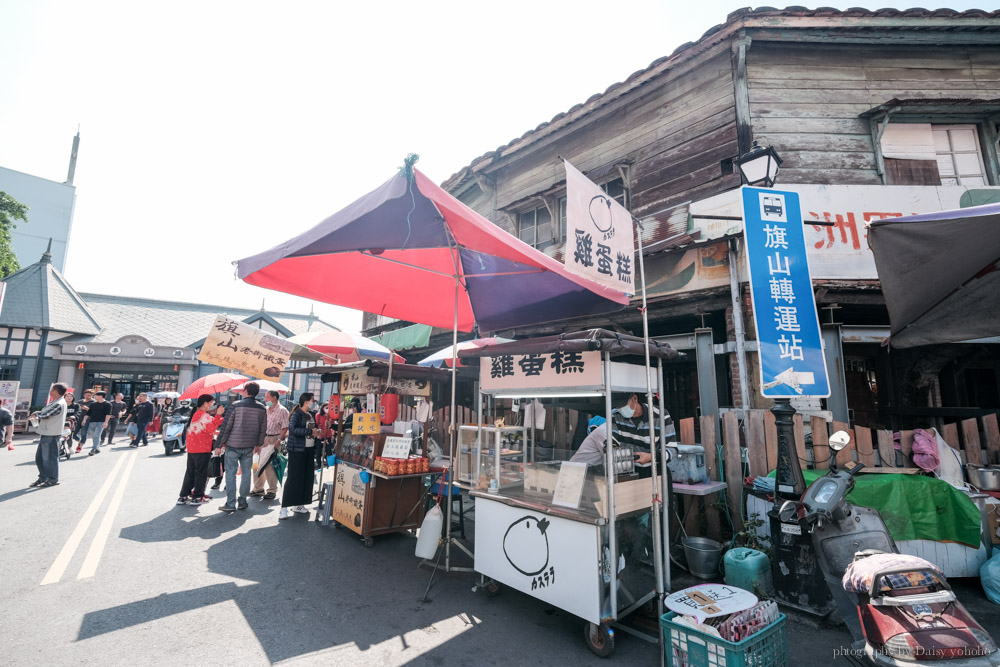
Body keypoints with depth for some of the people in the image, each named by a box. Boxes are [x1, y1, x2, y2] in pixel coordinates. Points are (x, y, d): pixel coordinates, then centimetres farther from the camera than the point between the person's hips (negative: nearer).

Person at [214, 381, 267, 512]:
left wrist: (219, 445, 0)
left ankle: (230, 504, 6)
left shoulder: (236, 406, -8)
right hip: (249, 446, 3)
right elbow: (263, 430, 6)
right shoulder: (262, 409, 2)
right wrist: (258, 444, 20)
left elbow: (226, 426, -7)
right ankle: (242, 502, 17)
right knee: (246, 473, 12)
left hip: (233, 445, -3)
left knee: (231, 473, 5)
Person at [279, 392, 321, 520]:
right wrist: (310, 431, -25)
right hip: (297, 450, -8)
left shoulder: (310, 415, 12)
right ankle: (284, 508, 1)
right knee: (293, 478, -6)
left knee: (306, 477, 9)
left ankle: (298, 504, 21)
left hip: (308, 449, 8)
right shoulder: (297, 414, -11)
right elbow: (292, 429, -26)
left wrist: (317, 432, 2)